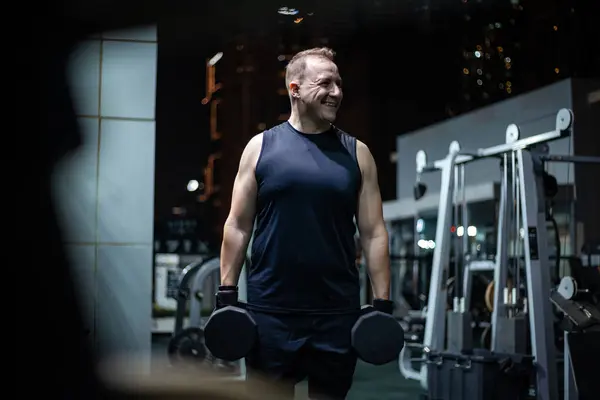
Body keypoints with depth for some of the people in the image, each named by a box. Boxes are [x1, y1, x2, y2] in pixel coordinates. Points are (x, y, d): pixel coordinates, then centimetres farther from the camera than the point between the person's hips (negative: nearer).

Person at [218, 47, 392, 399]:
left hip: (338, 309, 1)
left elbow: (373, 232, 4)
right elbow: (238, 226, 3)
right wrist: (227, 296, -2)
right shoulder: (261, 147, 3)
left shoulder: (356, 153, 6)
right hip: (271, 307, -1)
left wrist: (383, 304, -1)